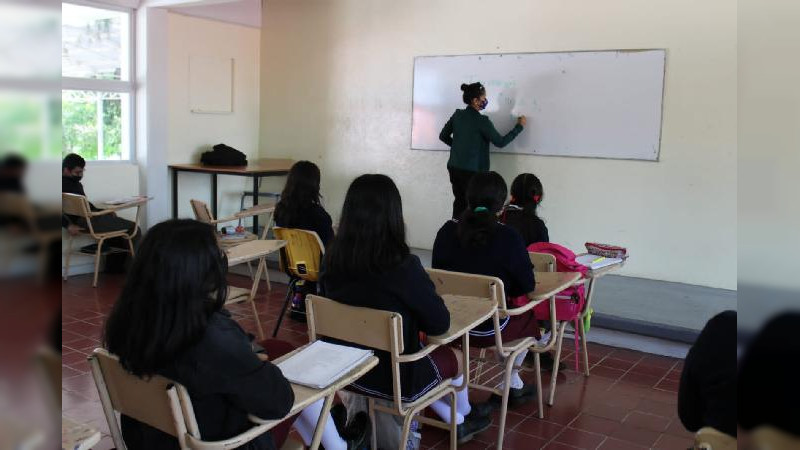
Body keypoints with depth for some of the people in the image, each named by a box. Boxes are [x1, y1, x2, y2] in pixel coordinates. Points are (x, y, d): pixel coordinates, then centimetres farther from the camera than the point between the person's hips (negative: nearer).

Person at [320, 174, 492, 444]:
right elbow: (440, 323, -16)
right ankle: (466, 415, 56)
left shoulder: (333, 260, -12)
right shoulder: (402, 265, -27)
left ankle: (457, 422, 48)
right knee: (454, 357, 27)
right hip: (395, 377, -5)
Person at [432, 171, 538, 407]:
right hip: (489, 330, -4)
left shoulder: (447, 231, -7)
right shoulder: (508, 238, -17)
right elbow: (528, 287, -8)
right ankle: (513, 384, 41)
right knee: (529, 316, 29)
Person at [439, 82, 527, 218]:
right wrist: (519, 126, 0)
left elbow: (443, 136, 11)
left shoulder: (457, 115, 3)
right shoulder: (481, 121, -15)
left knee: (459, 203, 14)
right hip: (472, 171, -6)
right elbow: (500, 142, -10)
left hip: (454, 168, 7)